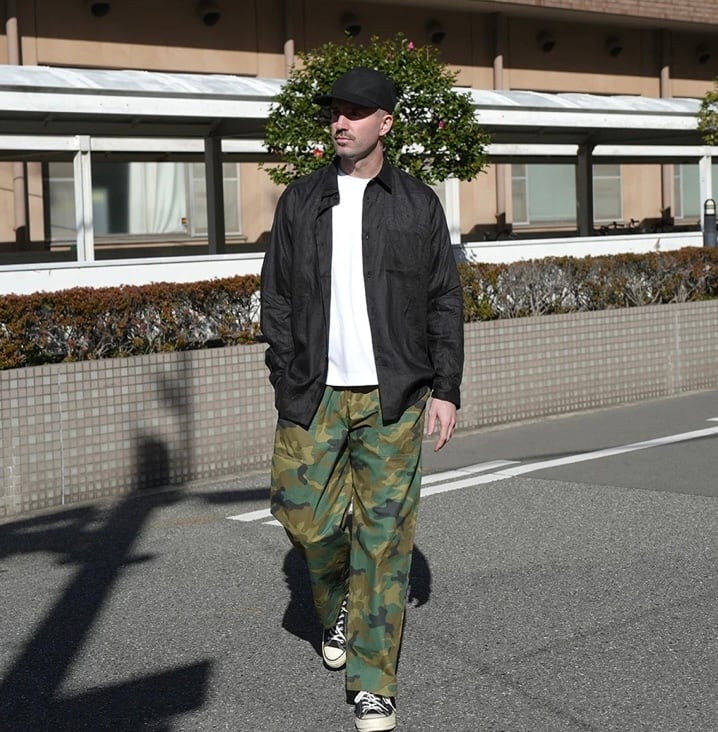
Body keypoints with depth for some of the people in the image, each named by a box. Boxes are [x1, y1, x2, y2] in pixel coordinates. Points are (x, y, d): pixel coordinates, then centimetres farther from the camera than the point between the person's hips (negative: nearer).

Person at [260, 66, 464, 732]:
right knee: (305, 515, 1)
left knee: (384, 533, -1)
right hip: (315, 393, 2)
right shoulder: (300, 201, 8)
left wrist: (446, 390, 1)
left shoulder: (418, 204, 5)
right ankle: (339, 604, 34)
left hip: (392, 396, -2)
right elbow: (276, 297, 9)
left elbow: (444, 302, 6)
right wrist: (287, 382, 1)